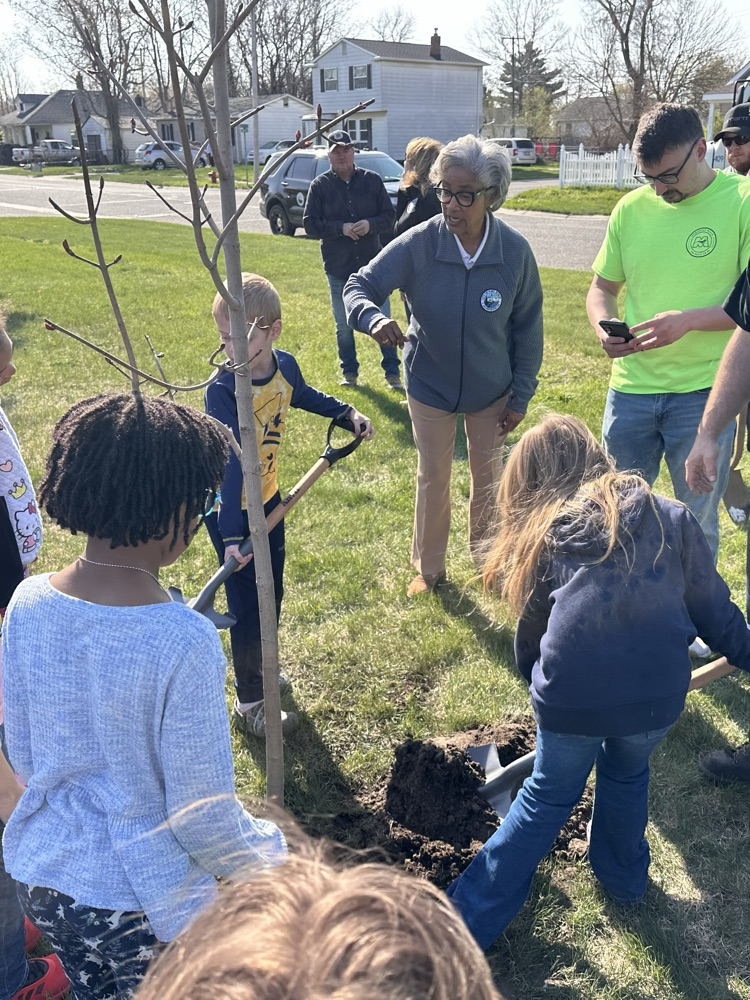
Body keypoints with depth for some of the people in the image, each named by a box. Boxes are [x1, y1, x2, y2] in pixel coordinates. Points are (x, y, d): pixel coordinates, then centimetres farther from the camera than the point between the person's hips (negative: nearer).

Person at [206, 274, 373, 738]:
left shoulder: (285, 366, -8)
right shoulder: (222, 391, -26)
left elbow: (304, 396, 19)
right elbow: (231, 464, -32)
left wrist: (348, 411, 13)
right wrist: (232, 536, -36)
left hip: (268, 499, 7)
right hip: (231, 510, -7)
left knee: (272, 590, 21)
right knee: (248, 602, 2)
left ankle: (260, 668, 45)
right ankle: (249, 703, 20)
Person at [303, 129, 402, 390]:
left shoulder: (372, 180, 1)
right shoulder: (320, 185, -2)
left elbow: (389, 216, 2)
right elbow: (309, 224, -5)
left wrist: (371, 224, -18)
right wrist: (341, 228, -18)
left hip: (373, 266, 0)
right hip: (338, 269, 0)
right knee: (343, 326, 11)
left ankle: (392, 371, 15)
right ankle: (349, 372, 26)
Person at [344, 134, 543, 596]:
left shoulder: (515, 251, -19)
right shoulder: (417, 244, -22)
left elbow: (528, 328, -8)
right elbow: (359, 286, -14)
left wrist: (521, 397, -5)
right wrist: (374, 317, -38)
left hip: (492, 390, 1)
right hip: (429, 387, 0)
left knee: (488, 478, 17)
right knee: (433, 478, 14)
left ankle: (486, 555, 42)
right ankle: (429, 567, 34)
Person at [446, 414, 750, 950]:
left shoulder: (542, 534, 7)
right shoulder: (671, 517, 7)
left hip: (572, 699, 0)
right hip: (657, 695, 1)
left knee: (549, 796, 23)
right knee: (627, 774, 32)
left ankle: (469, 920, 29)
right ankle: (625, 877, 52)